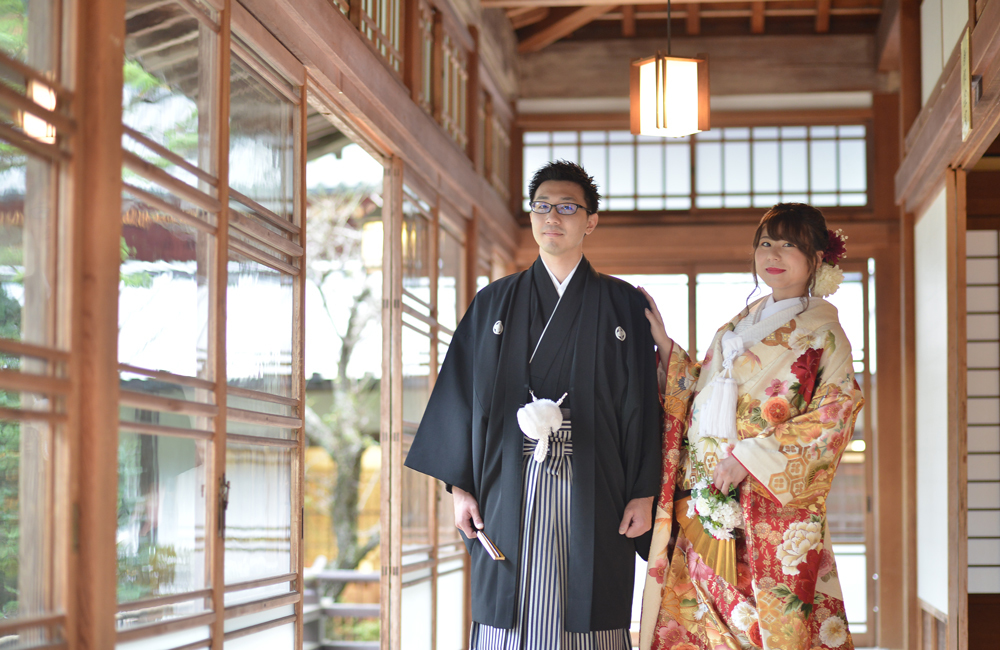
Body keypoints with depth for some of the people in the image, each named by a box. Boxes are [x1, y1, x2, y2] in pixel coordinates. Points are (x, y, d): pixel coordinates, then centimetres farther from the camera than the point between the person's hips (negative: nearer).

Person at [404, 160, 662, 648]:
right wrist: (460, 486, 1)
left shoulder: (623, 304, 7)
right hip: (511, 494, 1)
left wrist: (644, 493, -3)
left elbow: (641, 402, 4)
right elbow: (464, 396, 9)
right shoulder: (494, 303, 11)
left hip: (592, 494, -1)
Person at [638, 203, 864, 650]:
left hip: (771, 506, -6)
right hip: (705, 506, 6)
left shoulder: (822, 333, 0)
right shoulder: (737, 327, 19)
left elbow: (834, 415, -10)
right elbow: (699, 396, 18)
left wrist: (750, 456, -15)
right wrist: (663, 343, 8)